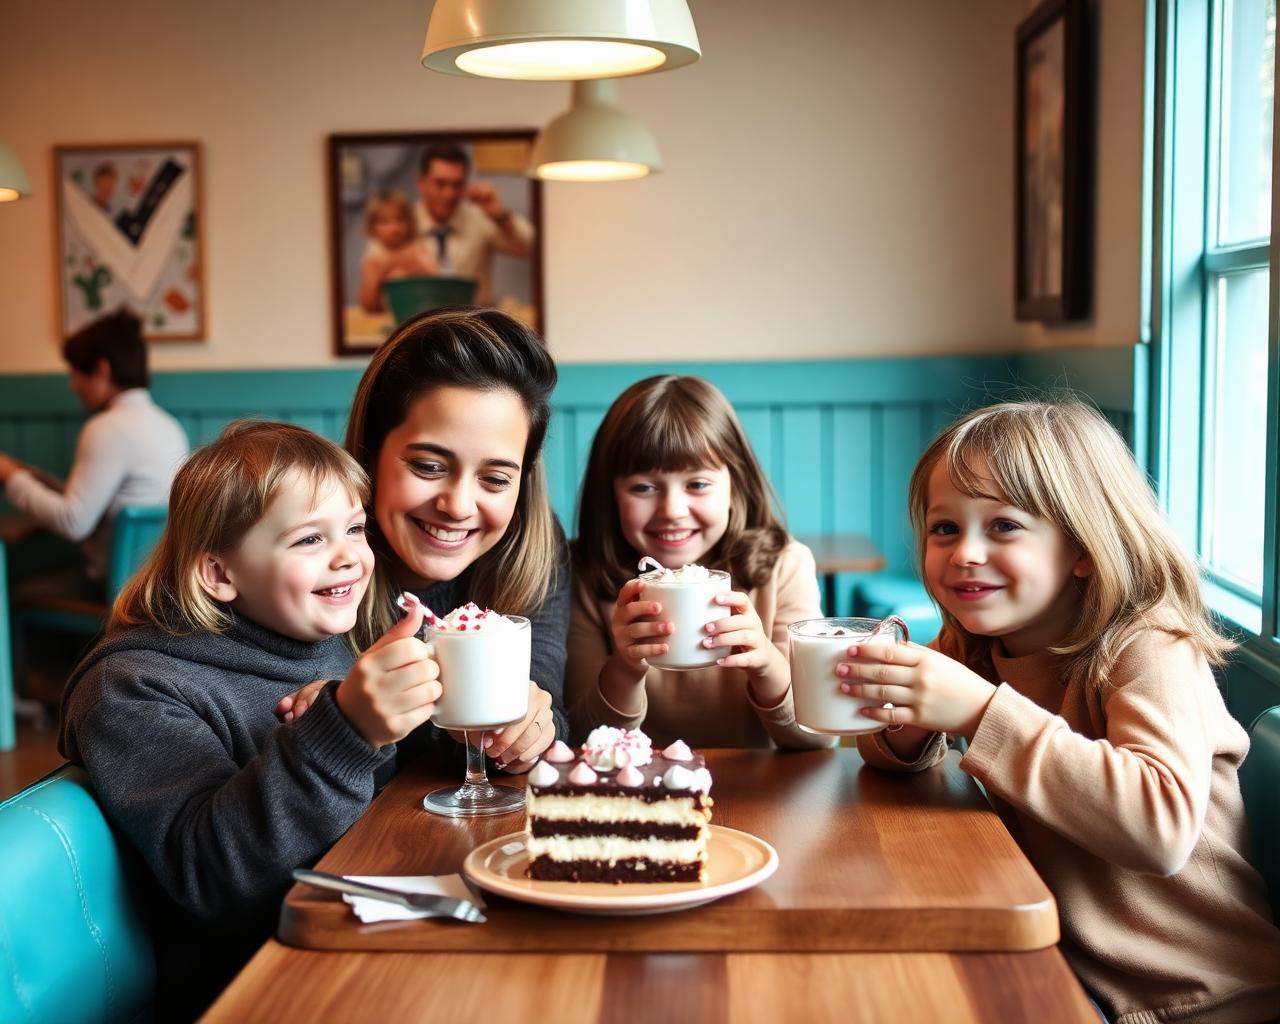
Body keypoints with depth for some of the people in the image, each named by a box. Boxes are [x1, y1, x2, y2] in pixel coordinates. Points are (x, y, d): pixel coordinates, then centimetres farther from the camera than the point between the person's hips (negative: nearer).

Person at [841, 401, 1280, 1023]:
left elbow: (1163, 826, -36)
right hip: (1059, 965, 6)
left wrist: (983, 712, -39)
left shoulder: (1149, 652, -20)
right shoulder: (973, 645, 1)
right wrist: (905, 729, -16)